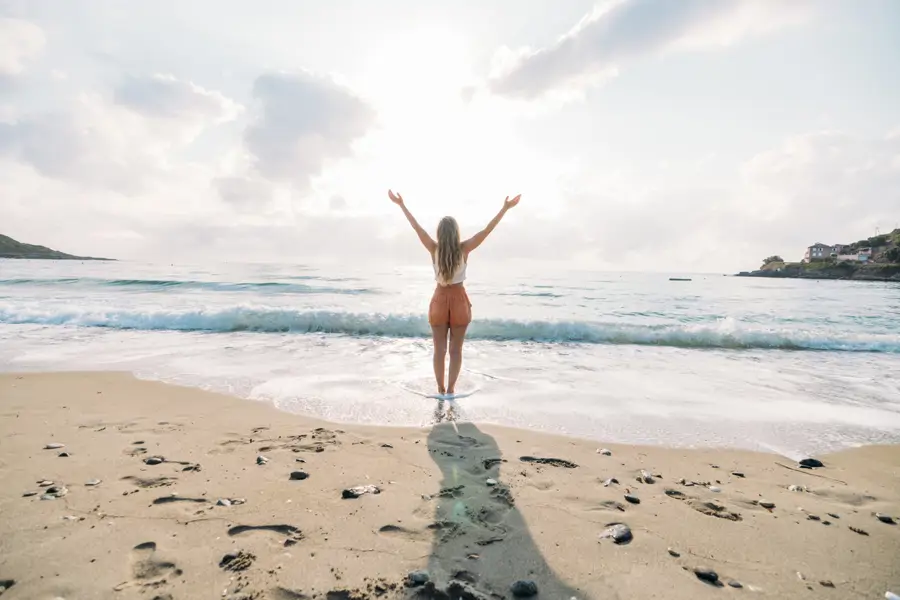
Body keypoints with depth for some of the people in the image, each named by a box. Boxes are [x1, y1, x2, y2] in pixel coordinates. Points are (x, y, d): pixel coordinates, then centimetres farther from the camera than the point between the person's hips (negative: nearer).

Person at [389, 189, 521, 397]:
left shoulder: (434, 249, -11)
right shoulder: (464, 249, -12)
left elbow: (417, 228, -6)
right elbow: (487, 230, -12)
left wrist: (401, 204, 1)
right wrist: (505, 208, -8)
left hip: (440, 300, 1)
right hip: (459, 301, 0)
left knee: (439, 350, 10)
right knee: (456, 350, 10)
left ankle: (441, 389, 16)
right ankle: (450, 389, 13)